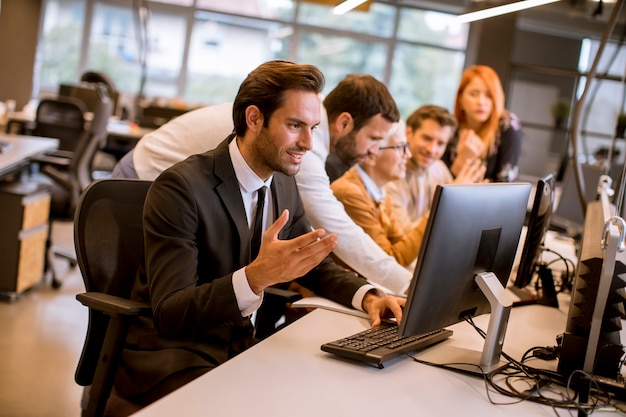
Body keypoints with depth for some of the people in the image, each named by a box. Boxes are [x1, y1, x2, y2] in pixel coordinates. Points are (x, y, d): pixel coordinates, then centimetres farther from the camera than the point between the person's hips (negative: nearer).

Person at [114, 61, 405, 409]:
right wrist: (258, 275, -40)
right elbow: (169, 314, -25)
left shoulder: (284, 184, 4)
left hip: (240, 345, 7)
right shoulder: (181, 188, -20)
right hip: (171, 353, -7)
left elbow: (317, 266, 15)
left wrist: (369, 297, -6)